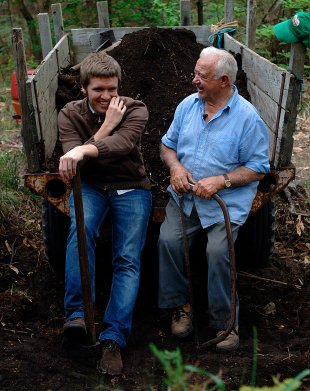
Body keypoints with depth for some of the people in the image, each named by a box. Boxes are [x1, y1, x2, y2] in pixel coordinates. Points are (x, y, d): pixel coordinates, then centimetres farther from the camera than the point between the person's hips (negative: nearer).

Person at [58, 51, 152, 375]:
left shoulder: (134, 109, -7)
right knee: (81, 227, -33)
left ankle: (113, 339, -22)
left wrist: (84, 150, -50)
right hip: (90, 187, 1)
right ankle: (77, 312, -31)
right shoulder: (70, 114, -1)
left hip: (131, 188, 0)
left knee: (128, 259, -18)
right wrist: (107, 125, -20)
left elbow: (123, 144, -30)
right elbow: (74, 164, -15)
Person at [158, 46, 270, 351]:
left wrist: (220, 181, -19)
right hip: (185, 195, 4)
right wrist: (175, 166, -6)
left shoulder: (247, 116, -7)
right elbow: (168, 144, 17)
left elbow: (258, 167, -6)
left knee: (218, 251, -25)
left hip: (226, 201, -4)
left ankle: (225, 320, -2)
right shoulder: (188, 105, 8)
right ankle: (179, 305, 3)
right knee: (168, 240, -20)